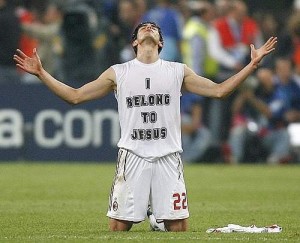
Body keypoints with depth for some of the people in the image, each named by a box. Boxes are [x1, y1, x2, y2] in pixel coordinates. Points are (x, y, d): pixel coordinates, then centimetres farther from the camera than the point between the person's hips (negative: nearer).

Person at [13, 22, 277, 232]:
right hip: (132, 156, -1)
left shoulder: (177, 71, 12)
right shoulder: (117, 73, 10)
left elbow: (218, 90, 13)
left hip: (168, 157, 1)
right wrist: (41, 73, 6)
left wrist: (252, 65, 7)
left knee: (179, 225, -7)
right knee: (119, 225, -6)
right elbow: (75, 96, 13)